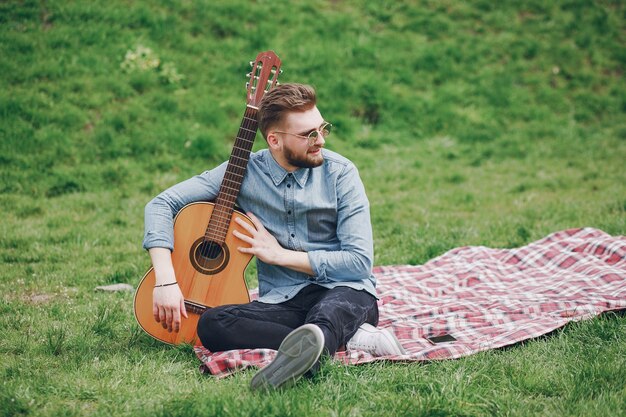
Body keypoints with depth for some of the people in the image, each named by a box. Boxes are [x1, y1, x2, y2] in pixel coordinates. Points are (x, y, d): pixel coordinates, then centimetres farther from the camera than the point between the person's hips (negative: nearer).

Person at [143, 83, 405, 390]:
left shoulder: (339, 173, -4)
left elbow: (360, 261, -9)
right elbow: (162, 204, 1)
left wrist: (277, 254, -8)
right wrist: (166, 281, -14)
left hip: (344, 293, -3)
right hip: (281, 301, 3)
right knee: (211, 324, -27)